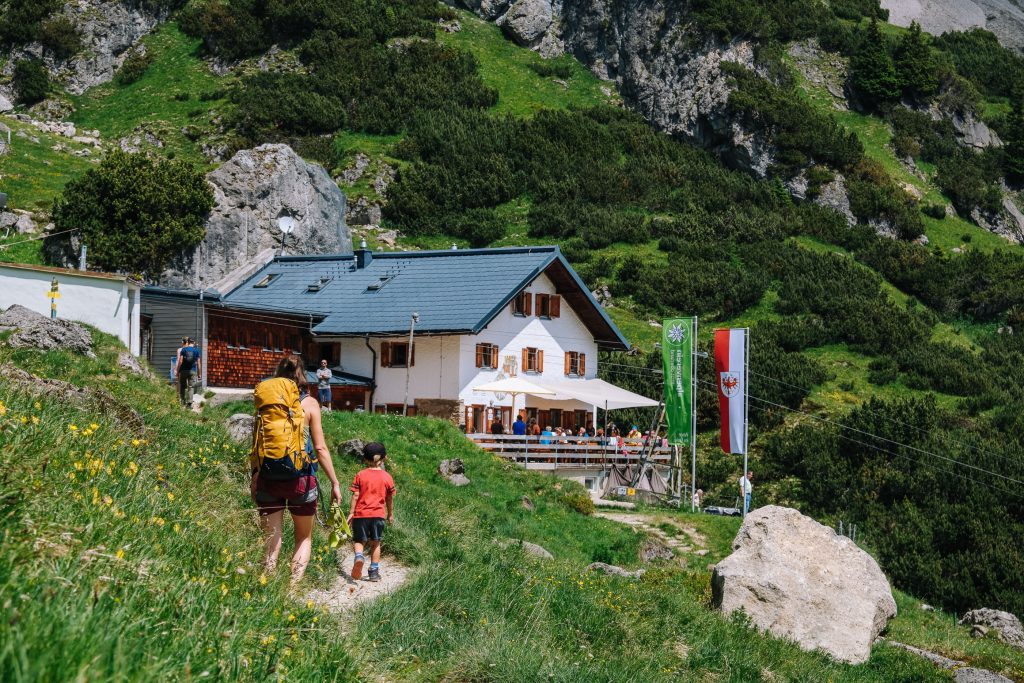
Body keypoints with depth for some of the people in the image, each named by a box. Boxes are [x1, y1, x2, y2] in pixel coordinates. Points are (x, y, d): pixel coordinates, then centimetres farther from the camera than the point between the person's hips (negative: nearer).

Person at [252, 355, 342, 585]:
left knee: (271, 540, 9)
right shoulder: (309, 403, -4)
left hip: (268, 478, 1)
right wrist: (335, 482, 1)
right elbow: (320, 448, -6)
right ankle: (293, 587, 2)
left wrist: (255, 477, 12)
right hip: (300, 479, -1)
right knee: (304, 538, 15)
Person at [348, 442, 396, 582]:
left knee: (358, 541, 9)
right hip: (379, 515, 1)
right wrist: (390, 514, 22)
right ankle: (374, 572, 12)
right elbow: (390, 499, 8)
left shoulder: (360, 475, -2)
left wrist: (351, 513, 2)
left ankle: (359, 556, -23)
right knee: (375, 543, 12)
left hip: (361, 514, -1)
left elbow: (355, 496, -4)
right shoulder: (387, 477, 1)